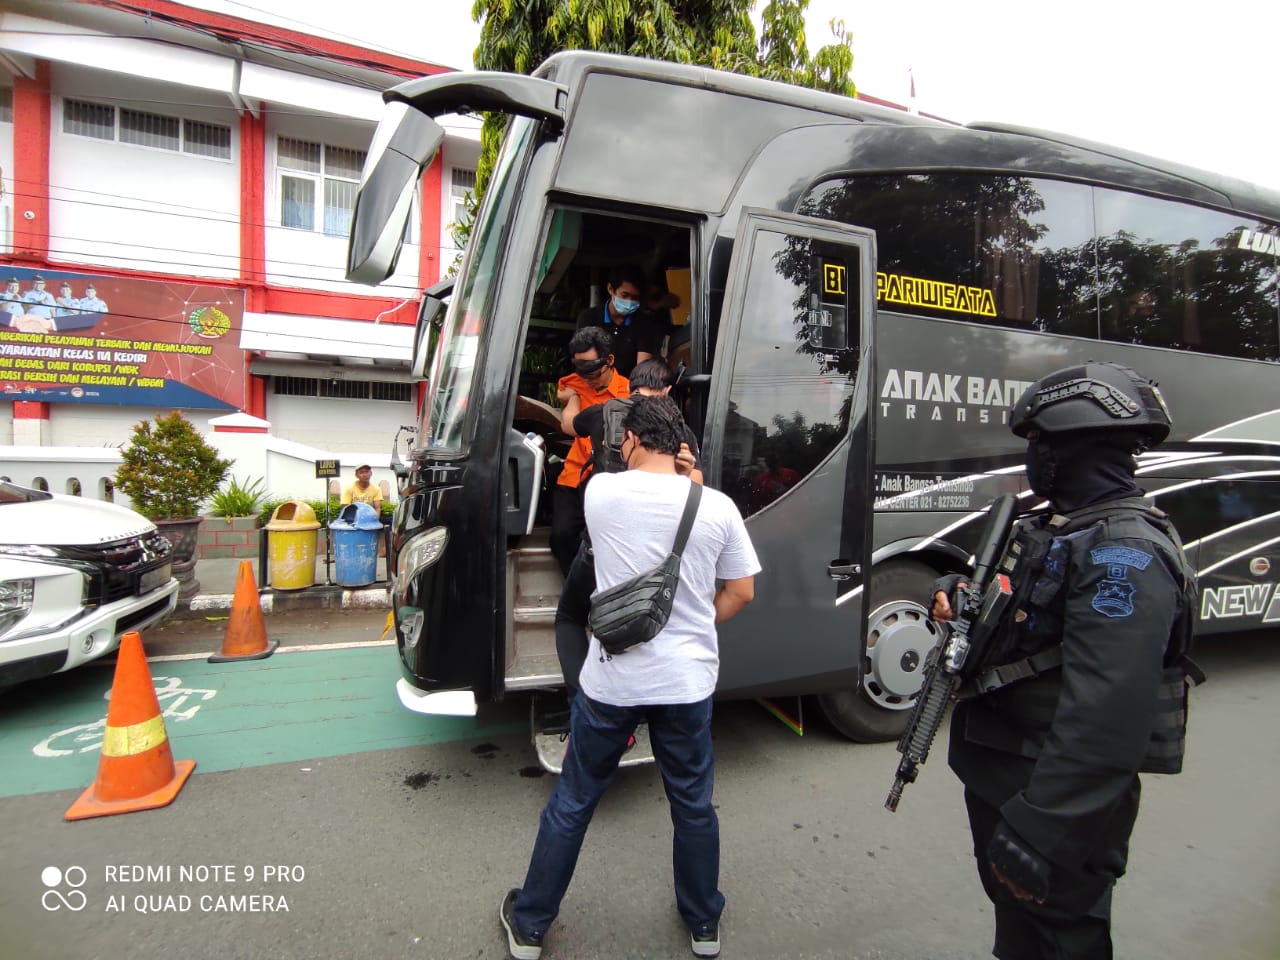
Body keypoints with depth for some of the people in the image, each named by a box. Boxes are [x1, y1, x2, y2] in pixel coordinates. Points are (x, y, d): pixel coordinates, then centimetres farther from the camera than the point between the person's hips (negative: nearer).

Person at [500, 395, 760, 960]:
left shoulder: (600, 490, -10)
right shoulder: (716, 505, -7)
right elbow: (742, 592, 2)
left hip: (610, 681, -1)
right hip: (687, 682, 1)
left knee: (572, 803, 18)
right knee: (693, 805, 21)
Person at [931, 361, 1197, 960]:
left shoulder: (1124, 553, -25)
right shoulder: (1060, 527, 6)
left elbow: (1107, 717, -32)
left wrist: (1038, 830, -30)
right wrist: (954, 594, -3)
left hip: (1060, 802, -8)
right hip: (999, 777, 8)